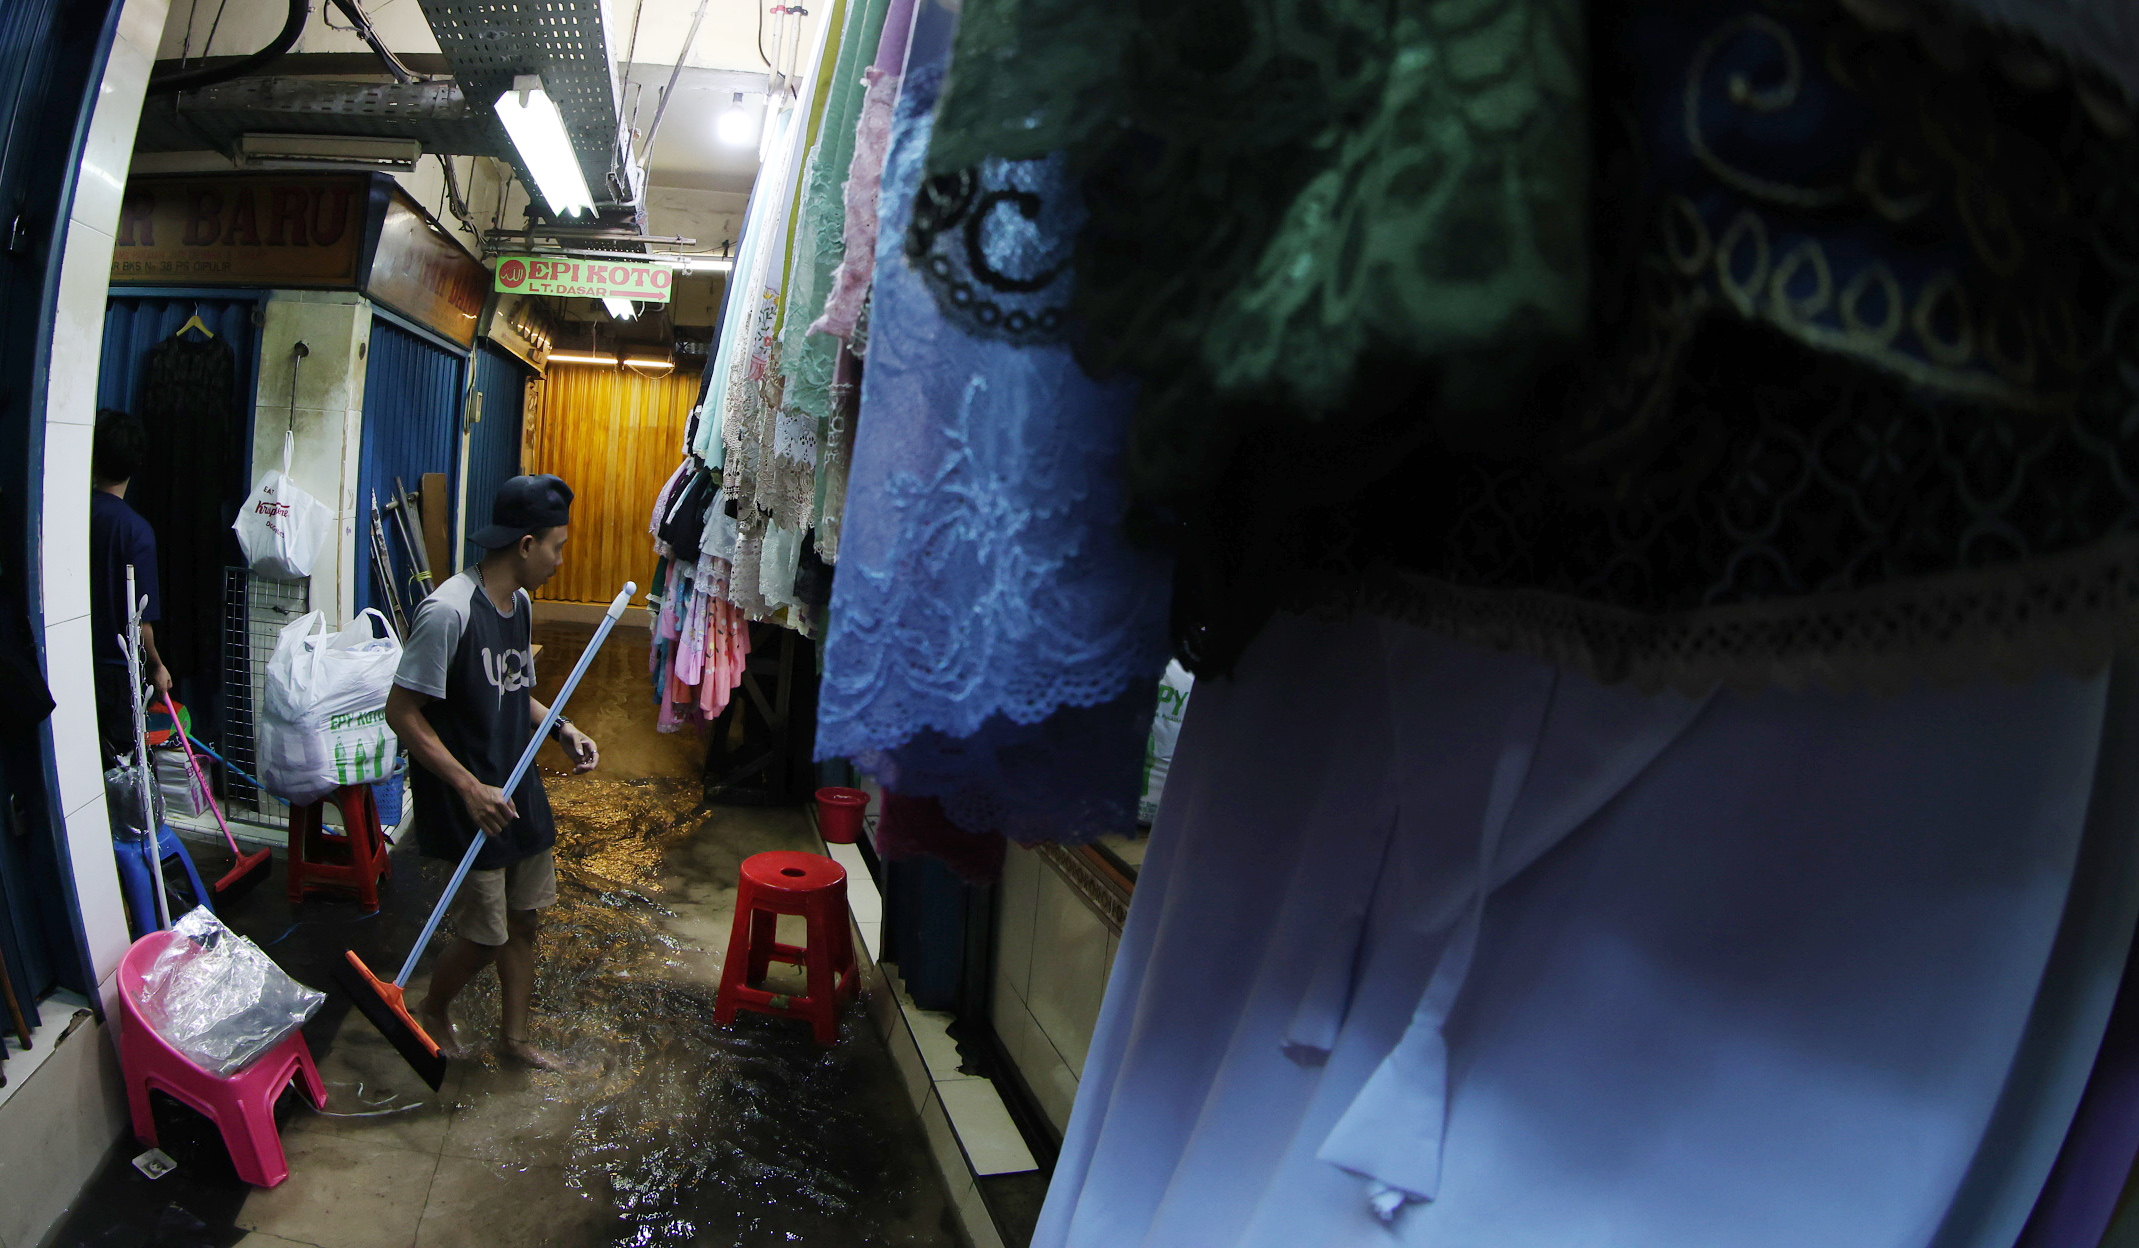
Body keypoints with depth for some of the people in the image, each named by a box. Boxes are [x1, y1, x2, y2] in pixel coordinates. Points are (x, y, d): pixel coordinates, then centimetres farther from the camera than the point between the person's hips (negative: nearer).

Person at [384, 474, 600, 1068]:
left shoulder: (520, 603, 5)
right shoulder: (448, 611, -23)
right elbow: (402, 711, -21)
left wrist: (563, 730, -1)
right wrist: (469, 787, -24)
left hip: (520, 792, 8)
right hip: (472, 805, -8)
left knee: (523, 919, 17)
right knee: (485, 936, 5)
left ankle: (514, 1034, 35)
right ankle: (431, 1012, 35)